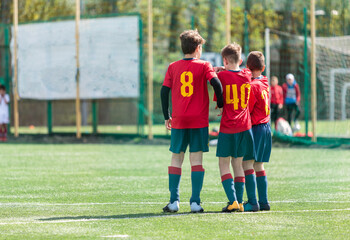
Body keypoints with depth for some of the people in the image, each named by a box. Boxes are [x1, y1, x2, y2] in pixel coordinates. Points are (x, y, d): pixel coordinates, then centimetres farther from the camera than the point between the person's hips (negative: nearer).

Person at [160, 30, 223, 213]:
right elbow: (216, 83, -14)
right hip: (199, 120, -2)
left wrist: (166, 116, 11)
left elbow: (164, 91, 3)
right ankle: (195, 202, -4)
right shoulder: (204, 66, 0)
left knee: (176, 158, 8)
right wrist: (220, 104, 0)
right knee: (196, 159, 1)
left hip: (178, 121, 2)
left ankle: (174, 201, 2)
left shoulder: (173, 67, 6)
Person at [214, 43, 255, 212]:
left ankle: (233, 201, -12)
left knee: (224, 165, 1)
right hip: (244, 126, 5)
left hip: (227, 128, -4)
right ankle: (239, 201, 10)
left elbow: (218, 102, -4)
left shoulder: (222, 76, -8)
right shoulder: (246, 76, 5)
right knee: (237, 163, 13)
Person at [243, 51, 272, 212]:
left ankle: (252, 203, -18)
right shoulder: (264, 83, 11)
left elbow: (245, 110, -14)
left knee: (247, 164, -11)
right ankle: (263, 202, 14)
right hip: (266, 128, 9)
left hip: (255, 128, -9)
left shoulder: (252, 86, -13)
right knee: (258, 166, 14)